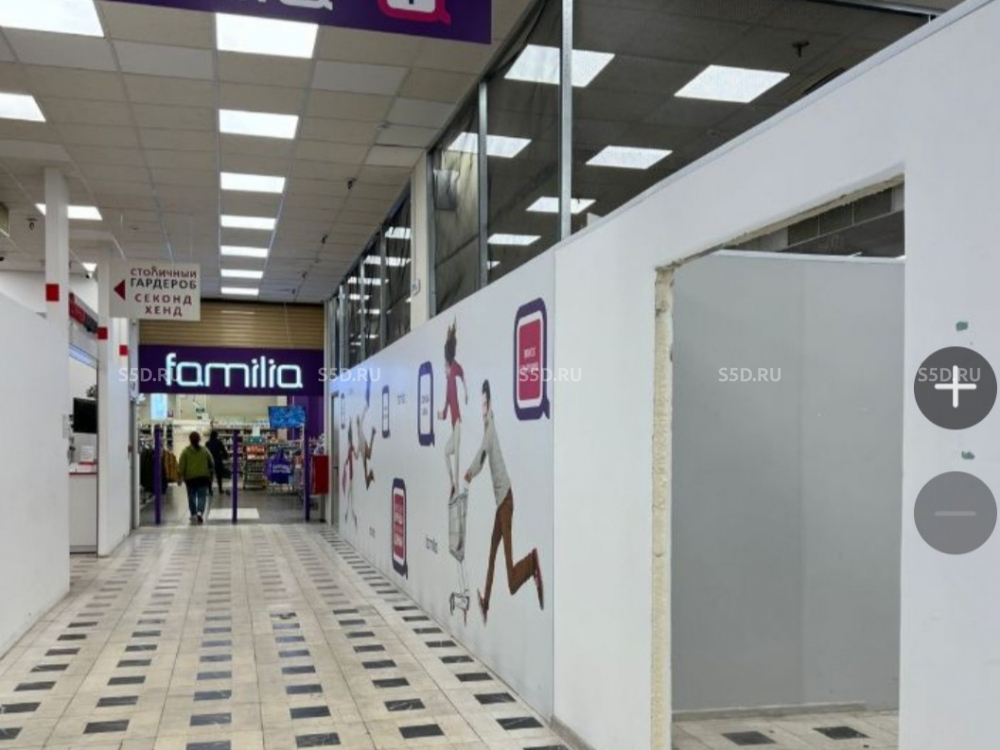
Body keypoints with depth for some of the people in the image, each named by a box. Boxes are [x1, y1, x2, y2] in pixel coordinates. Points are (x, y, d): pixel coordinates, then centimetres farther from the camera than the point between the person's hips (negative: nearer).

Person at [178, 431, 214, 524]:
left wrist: (180, 477, 0)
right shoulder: (205, 450, 1)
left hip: (190, 478, 0)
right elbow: (211, 463, 6)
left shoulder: (185, 451, -3)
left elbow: (181, 466, -5)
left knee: (191, 497, 13)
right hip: (203, 477, 0)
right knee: (202, 496, -1)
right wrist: (210, 474, 19)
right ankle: (200, 512, -21)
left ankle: (194, 515, 16)